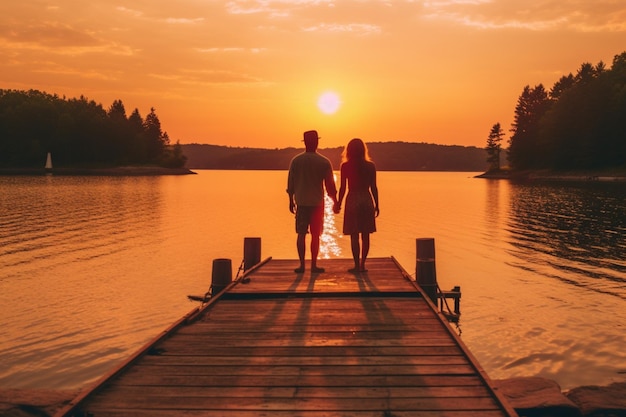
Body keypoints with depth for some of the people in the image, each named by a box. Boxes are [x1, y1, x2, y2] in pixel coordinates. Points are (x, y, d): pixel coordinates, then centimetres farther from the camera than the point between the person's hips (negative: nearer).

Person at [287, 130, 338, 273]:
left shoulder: (296, 161, -1)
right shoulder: (324, 162, -4)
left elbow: (290, 183, 4)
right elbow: (330, 185, 0)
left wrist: (291, 201, 14)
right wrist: (335, 202, 11)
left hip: (301, 202, 1)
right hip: (317, 203, -1)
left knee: (301, 234, 6)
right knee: (315, 235, 4)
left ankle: (302, 265, 4)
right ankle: (314, 265, 5)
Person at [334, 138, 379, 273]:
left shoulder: (345, 166, -5)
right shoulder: (370, 166, 0)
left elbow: (343, 187, -4)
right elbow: (374, 187, 2)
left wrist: (338, 204, 7)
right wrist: (376, 205, 10)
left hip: (352, 201, -2)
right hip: (367, 201, 2)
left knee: (354, 236, 2)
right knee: (365, 235, 8)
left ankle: (357, 265, 3)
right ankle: (362, 265, 10)